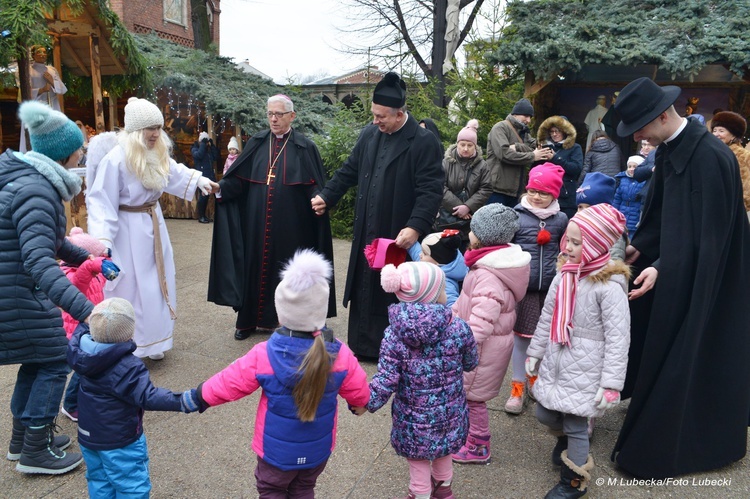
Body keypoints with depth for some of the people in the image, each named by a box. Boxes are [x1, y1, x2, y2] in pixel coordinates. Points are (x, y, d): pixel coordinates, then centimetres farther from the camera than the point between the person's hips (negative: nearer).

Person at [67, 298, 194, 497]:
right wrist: (181, 402, -41)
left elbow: (80, 335, 14)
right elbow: (147, 396, -36)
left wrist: (84, 323, 32)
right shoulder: (128, 367, -30)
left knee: (99, 482, 24)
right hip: (120, 442, -7)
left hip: (88, 436, 7)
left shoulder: (80, 352, -9)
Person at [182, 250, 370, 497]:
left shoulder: (264, 356, -26)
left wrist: (197, 398, 7)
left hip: (278, 451, -2)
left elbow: (227, 384, -12)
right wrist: (358, 405, 19)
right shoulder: (341, 355, -21)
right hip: (318, 450, 2)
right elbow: (360, 394, -6)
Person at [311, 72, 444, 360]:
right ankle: (361, 346, 28)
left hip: (399, 237, -6)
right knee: (364, 291, 13)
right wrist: (326, 196, 7)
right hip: (366, 234, 6)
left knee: (394, 296, 6)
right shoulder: (370, 134, 8)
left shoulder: (423, 142, -11)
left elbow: (431, 190, -16)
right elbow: (350, 170, 18)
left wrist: (416, 227, -27)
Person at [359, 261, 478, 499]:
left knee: (418, 463, 21)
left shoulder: (394, 335, -20)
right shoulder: (458, 328, -18)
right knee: (443, 453, 30)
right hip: (450, 414, 3)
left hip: (415, 419, -2)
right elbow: (470, 364, 0)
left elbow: (385, 382, -19)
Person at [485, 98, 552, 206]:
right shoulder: (501, 127, -5)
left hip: (515, 190, 8)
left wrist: (518, 147, -16)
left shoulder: (524, 132, 20)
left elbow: (536, 148, 3)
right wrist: (532, 156, -12)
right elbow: (504, 153, -20)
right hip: (498, 189, -8)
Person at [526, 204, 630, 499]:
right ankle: (565, 437, 52)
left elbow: (618, 338, -19)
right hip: (555, 365, 7)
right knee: (544, 414, 18)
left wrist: (611, 383, -19)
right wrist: (535, 353, 16)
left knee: (575, 426, 7)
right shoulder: (564, 276, 1)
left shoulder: (609, 286, -20)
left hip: (584, 373, -6)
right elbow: (546, 319, 10)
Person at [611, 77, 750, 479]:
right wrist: (640, 247, 0)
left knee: (684, 362, 4)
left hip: (703, 281, -8)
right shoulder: (669, 150, 2)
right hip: (676, 269, 8)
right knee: (657, 349, 17)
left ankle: (659, 450, 21)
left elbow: (712, 233, -23)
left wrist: (661, 267, -27)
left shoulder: (711, 157, -24)